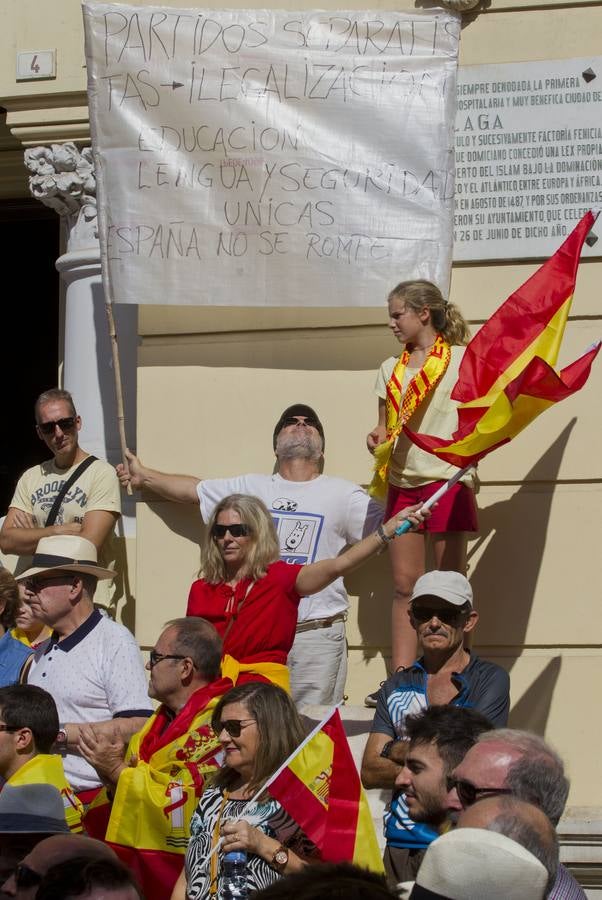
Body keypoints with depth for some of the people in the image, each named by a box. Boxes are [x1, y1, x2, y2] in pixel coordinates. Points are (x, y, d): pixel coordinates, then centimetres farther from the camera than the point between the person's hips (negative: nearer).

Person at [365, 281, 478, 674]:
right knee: (405, 584, 4)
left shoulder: (461, 358, 0)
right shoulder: (391, 369, 16)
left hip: (448, 481, -5)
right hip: (403, 483, 5)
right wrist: (377, 438, -2)